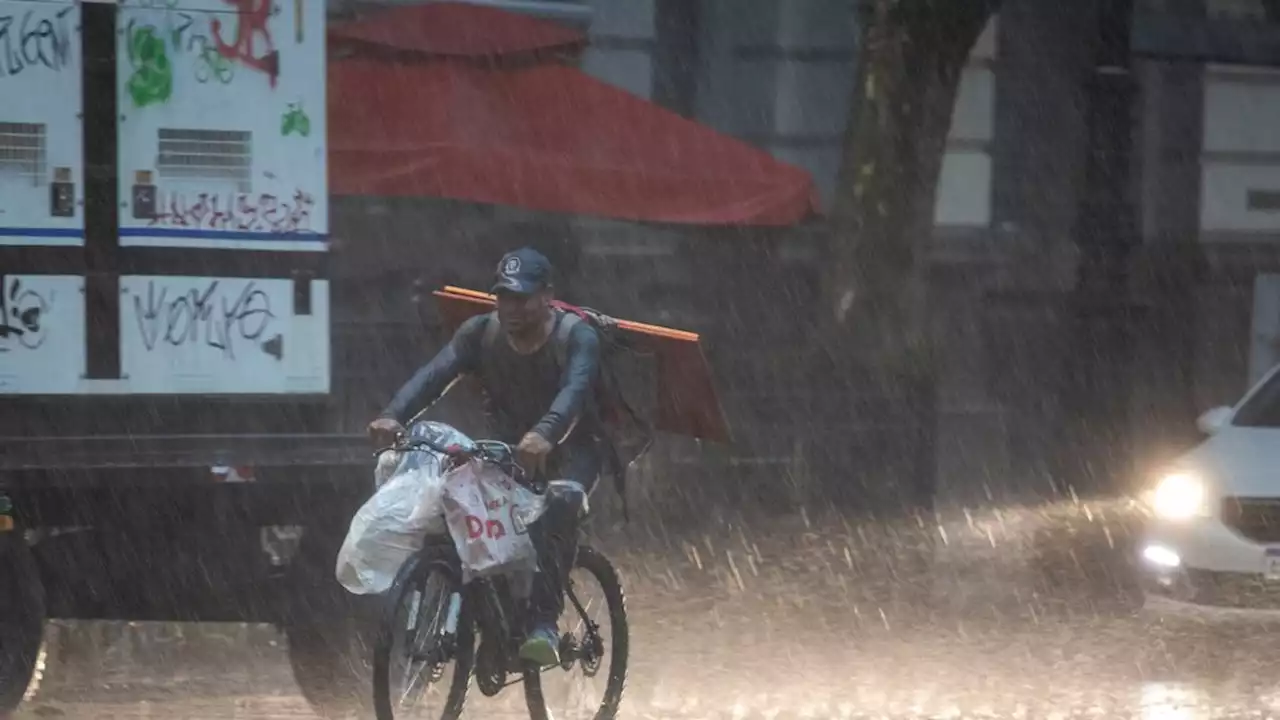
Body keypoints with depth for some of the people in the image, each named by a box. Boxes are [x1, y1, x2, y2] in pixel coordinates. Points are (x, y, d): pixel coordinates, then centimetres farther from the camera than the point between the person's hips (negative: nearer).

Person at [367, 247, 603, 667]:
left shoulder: (577, 337, -23)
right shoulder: (481, 333, -11)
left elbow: (575, 388, -42)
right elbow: (436, 373, -26)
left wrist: (545, 433, -64)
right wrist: (393, 416, -46)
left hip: (571, 446, -5)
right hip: (508, 443, 5)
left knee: (559, 504, -35)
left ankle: (543, 623, -38)